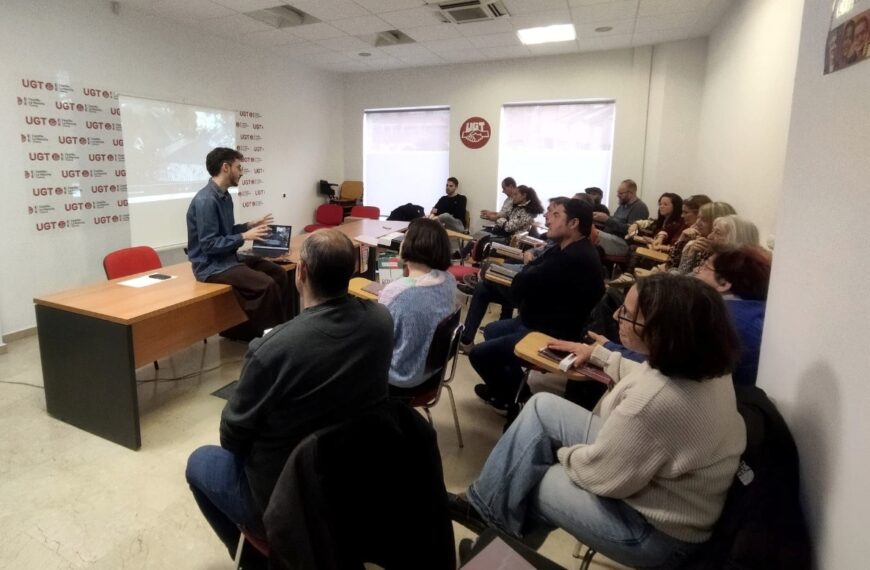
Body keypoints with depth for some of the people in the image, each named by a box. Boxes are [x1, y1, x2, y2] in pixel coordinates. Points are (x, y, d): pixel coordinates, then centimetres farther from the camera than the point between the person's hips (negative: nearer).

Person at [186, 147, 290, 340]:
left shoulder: (225, 196, 9)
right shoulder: (205, 200, -20)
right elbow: (209, 245, -22)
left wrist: (249, 226, 9)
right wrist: (244, 236, -19)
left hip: (229, 258, 10)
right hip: (211, 266, -10)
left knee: (279, 273, -1)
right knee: (265, 284, -25)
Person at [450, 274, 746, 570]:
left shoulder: (658, 400, -38)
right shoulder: (700, 360, -10)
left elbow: (601, 475, -23)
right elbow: (644, 377, 13)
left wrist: (563, 453, -3)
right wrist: (598, 354, 22)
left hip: (655, 531, -8)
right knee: (542, 406, 7)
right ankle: (485, 503, 18)